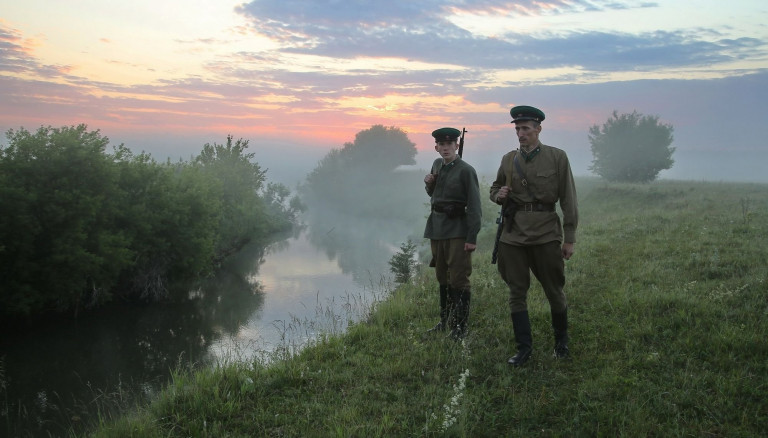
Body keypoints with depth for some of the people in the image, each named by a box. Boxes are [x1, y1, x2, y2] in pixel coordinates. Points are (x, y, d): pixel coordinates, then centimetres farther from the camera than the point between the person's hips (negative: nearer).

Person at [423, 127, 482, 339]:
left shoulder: (466, 170, -12)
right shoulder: (437, 165, 9)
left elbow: (474, 206, -14)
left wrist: (472, 238, -18)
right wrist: (429, 184, 0)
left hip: (457, 229, -7)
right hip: (436, 227, 7)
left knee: (459, 278, -4)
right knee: (442, 277, 16)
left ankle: (460, 326, 4)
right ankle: (445, 321, 28)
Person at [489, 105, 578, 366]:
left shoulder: (557, 157, -2)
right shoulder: (508, 159, 7)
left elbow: (568, 200, -2)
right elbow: (495, 189, 21)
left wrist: (569, 238, -5)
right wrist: (499, 195, -5)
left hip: (546, 233, -3)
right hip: (514, 234, 3)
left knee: (554, 290, 7)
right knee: (516, 292, 4)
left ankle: (561, 340, 29)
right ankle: (524, 348, 15)